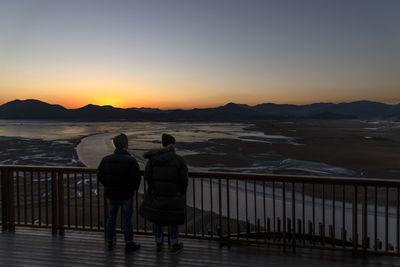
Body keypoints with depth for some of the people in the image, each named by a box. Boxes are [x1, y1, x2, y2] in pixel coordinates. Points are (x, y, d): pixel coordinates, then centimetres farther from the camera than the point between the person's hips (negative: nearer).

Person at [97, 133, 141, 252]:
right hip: (126, 195, -4)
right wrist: (133, 188, 3)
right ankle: (129, 244, 18)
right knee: (127, 219, 7)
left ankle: (110, 242, 28)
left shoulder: (106, 160, -4)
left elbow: (100, 175, 3)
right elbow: (136, 178, -17)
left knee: (111, 218, 17)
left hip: (111, 195, 4)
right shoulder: (131, 161, -17)